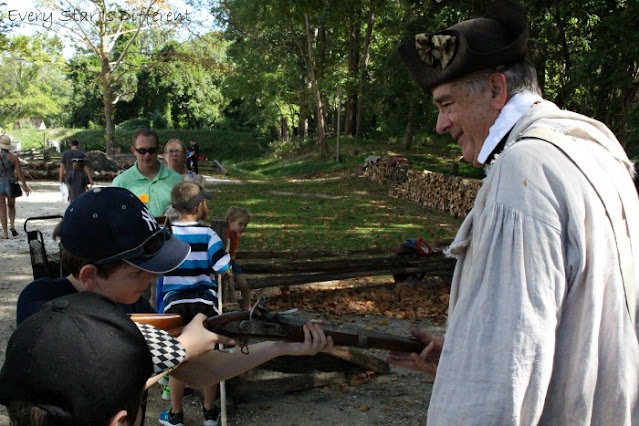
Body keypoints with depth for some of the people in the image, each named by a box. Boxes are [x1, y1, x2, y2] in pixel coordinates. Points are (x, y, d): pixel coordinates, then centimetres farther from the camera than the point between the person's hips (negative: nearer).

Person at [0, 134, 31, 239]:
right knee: (11, 207, 20)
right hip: (11, 184, 0)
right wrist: (25, 186, 0)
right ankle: (12, 225, -1)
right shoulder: (13, 157, -6)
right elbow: (19, 172, -7)